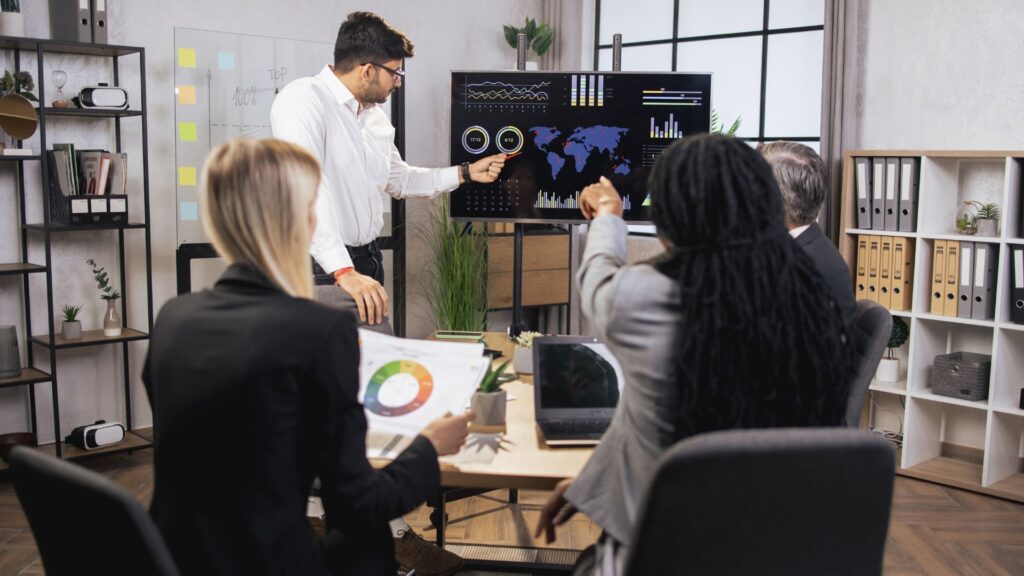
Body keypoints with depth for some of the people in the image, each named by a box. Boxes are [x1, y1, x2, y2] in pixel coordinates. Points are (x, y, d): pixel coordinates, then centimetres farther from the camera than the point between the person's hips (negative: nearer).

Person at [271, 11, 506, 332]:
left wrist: (466, 173, 22)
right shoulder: (303, 100, -16)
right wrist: (343, 271, -37)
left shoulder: (376, 116, 11)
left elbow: (399, 180, 28)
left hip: (366, 261, 8)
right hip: (322, 270, -8)